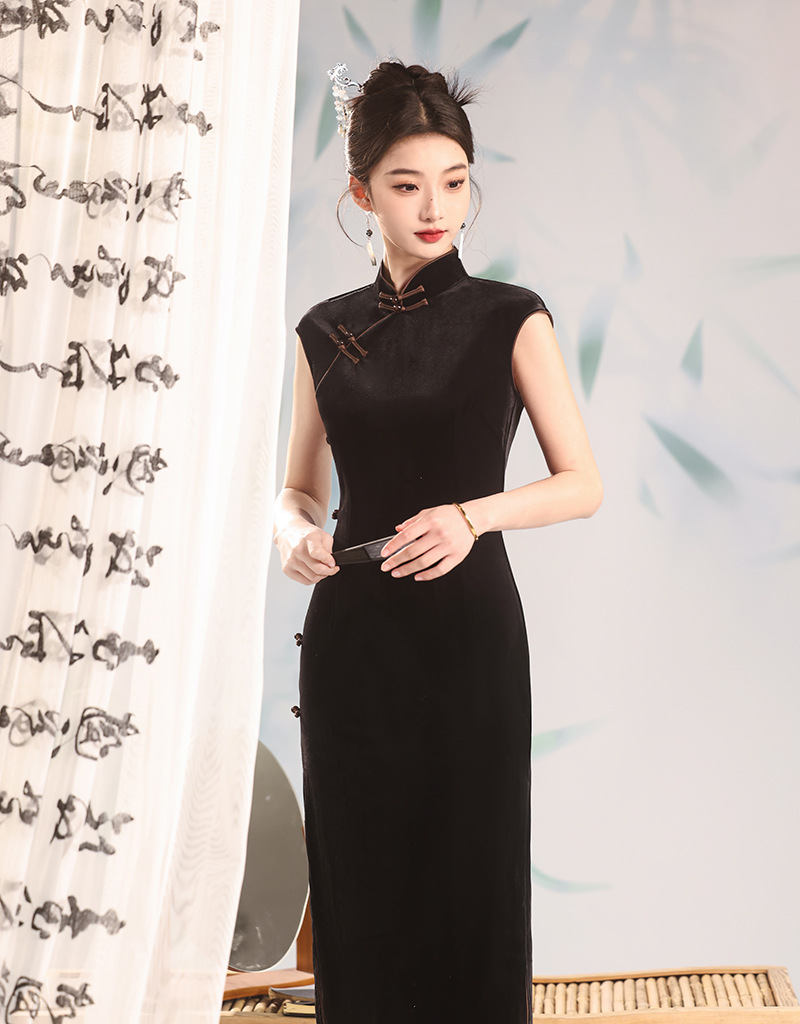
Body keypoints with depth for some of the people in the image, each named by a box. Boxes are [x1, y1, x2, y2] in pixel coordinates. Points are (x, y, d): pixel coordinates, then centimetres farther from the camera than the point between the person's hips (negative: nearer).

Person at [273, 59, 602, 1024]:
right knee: (358, 882, 7)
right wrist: (295, 532, -7)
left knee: (470, 877, 2)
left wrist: (472, 516, -18)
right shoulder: (326, 330, 8)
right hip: (351, 634, 3)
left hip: (468, 628, -2)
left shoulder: (511, 319, -1)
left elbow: (583, 484, -1)